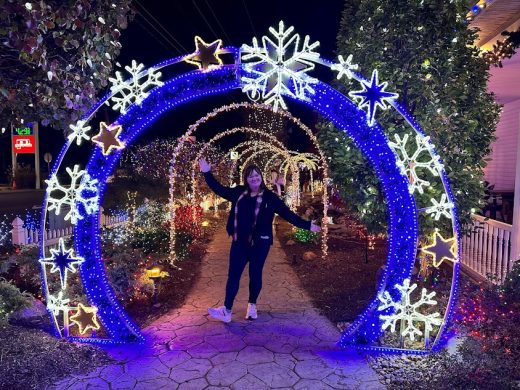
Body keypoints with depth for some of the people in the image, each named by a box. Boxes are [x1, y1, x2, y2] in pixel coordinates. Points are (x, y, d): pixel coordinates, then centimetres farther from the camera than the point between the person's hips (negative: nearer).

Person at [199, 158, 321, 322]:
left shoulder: (269, 197, -4)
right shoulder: (238, 192, 4)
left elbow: (287, 214, -2)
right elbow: (219, 189, 14)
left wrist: (307, 225, -4)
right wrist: (207, 173, 10)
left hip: (259, 243, -2)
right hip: (239, 242, 3)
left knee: (255, 275, 11)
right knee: (233, 275, 4)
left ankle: (252, 306, 31)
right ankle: (227, 310, 10)